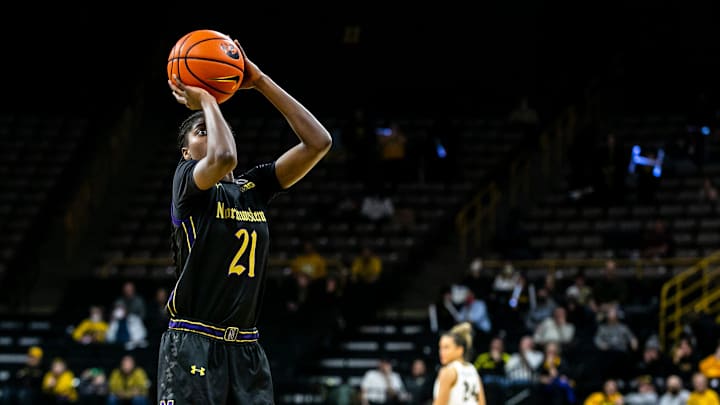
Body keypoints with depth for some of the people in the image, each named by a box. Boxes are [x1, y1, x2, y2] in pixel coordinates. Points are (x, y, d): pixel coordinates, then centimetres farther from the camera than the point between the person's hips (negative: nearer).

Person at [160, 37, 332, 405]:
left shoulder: (254, 187, 14)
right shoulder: (188, 181, -2)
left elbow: (318, 142, 7)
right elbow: (223, 158, -26)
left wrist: (260, 82, 5)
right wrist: (206, 100, -7)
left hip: (246, 348, 6)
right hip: (193, 344, -6)